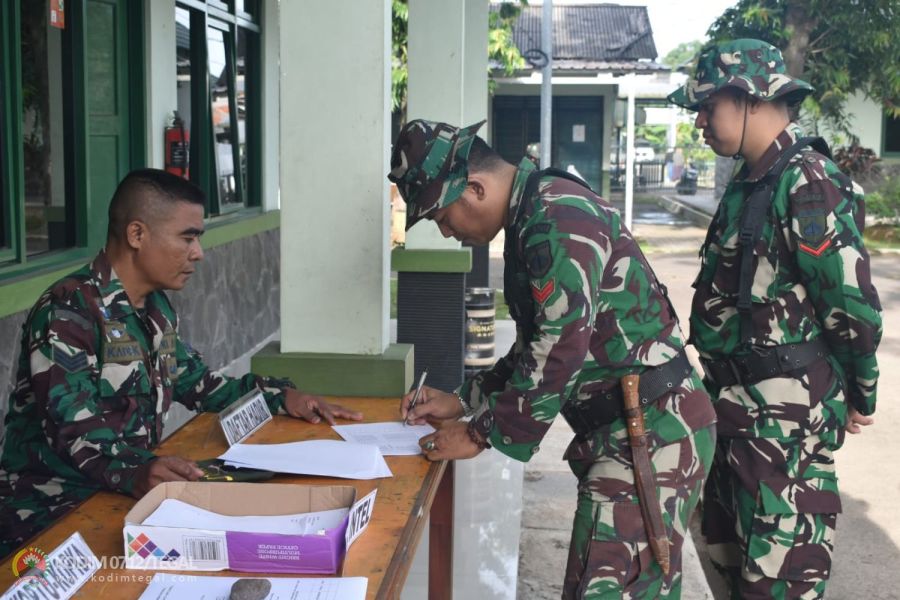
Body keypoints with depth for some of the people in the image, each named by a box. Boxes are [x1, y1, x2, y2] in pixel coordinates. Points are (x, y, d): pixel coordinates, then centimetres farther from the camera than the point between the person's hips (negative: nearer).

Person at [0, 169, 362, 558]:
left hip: (128, 494, 9)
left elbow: (196, 383, 24)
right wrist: (134, 473, -44)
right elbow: (72, 425, -26)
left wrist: (280, 396, 11)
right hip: (51, 515, -9)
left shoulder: (155, 308, 12)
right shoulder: (69, 311, -16)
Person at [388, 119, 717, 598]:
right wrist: (462, 401, 17)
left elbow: (562, 348, -23)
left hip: (651, 432, -10)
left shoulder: (558, 216, -17)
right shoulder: (531, 218, 15)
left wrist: (480, 434, -13)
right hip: (623, 431, 10)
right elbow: (536, 346, 23)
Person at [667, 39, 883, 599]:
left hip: (787, 411, -10)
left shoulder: (807, 182, -19)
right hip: (738, 400, 10)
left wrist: (859, 396, -7)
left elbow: (852, 303, -19)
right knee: (729, 547, 21)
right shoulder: (750, 180, 11)